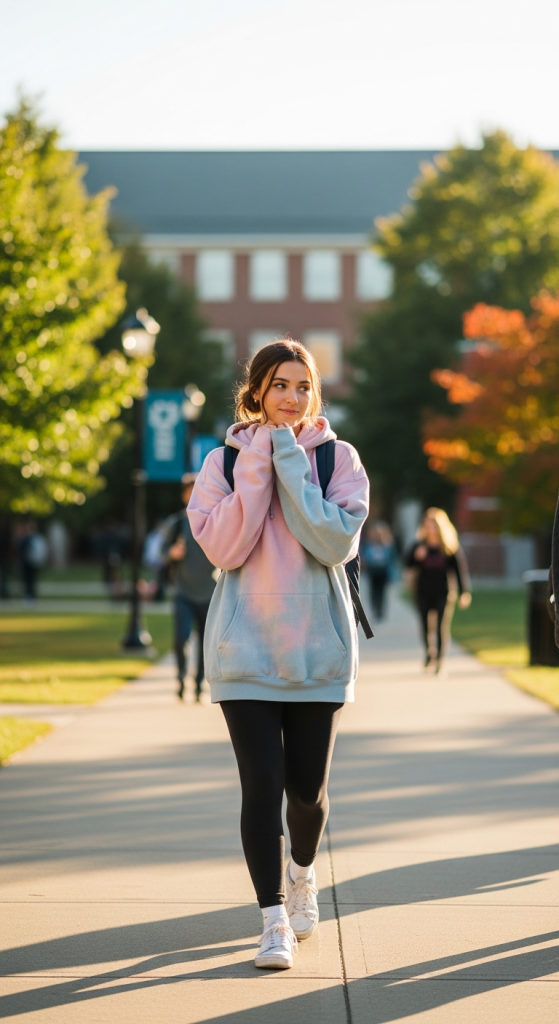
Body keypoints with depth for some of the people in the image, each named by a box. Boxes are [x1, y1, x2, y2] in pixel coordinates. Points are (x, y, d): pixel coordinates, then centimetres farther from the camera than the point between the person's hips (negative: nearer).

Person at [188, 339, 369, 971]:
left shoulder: (339, 459, 0)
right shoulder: (224, 462, 2)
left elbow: (338, 543, -15)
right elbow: (222, 547, -12)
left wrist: (291, 463, -17)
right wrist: (257, 468, -16)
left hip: (317, 648, 1)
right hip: (245, 650, -1)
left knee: (307, 788, 9)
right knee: (262, 786, -9)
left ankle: (301, 873, 40)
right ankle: (274, 919, -1)